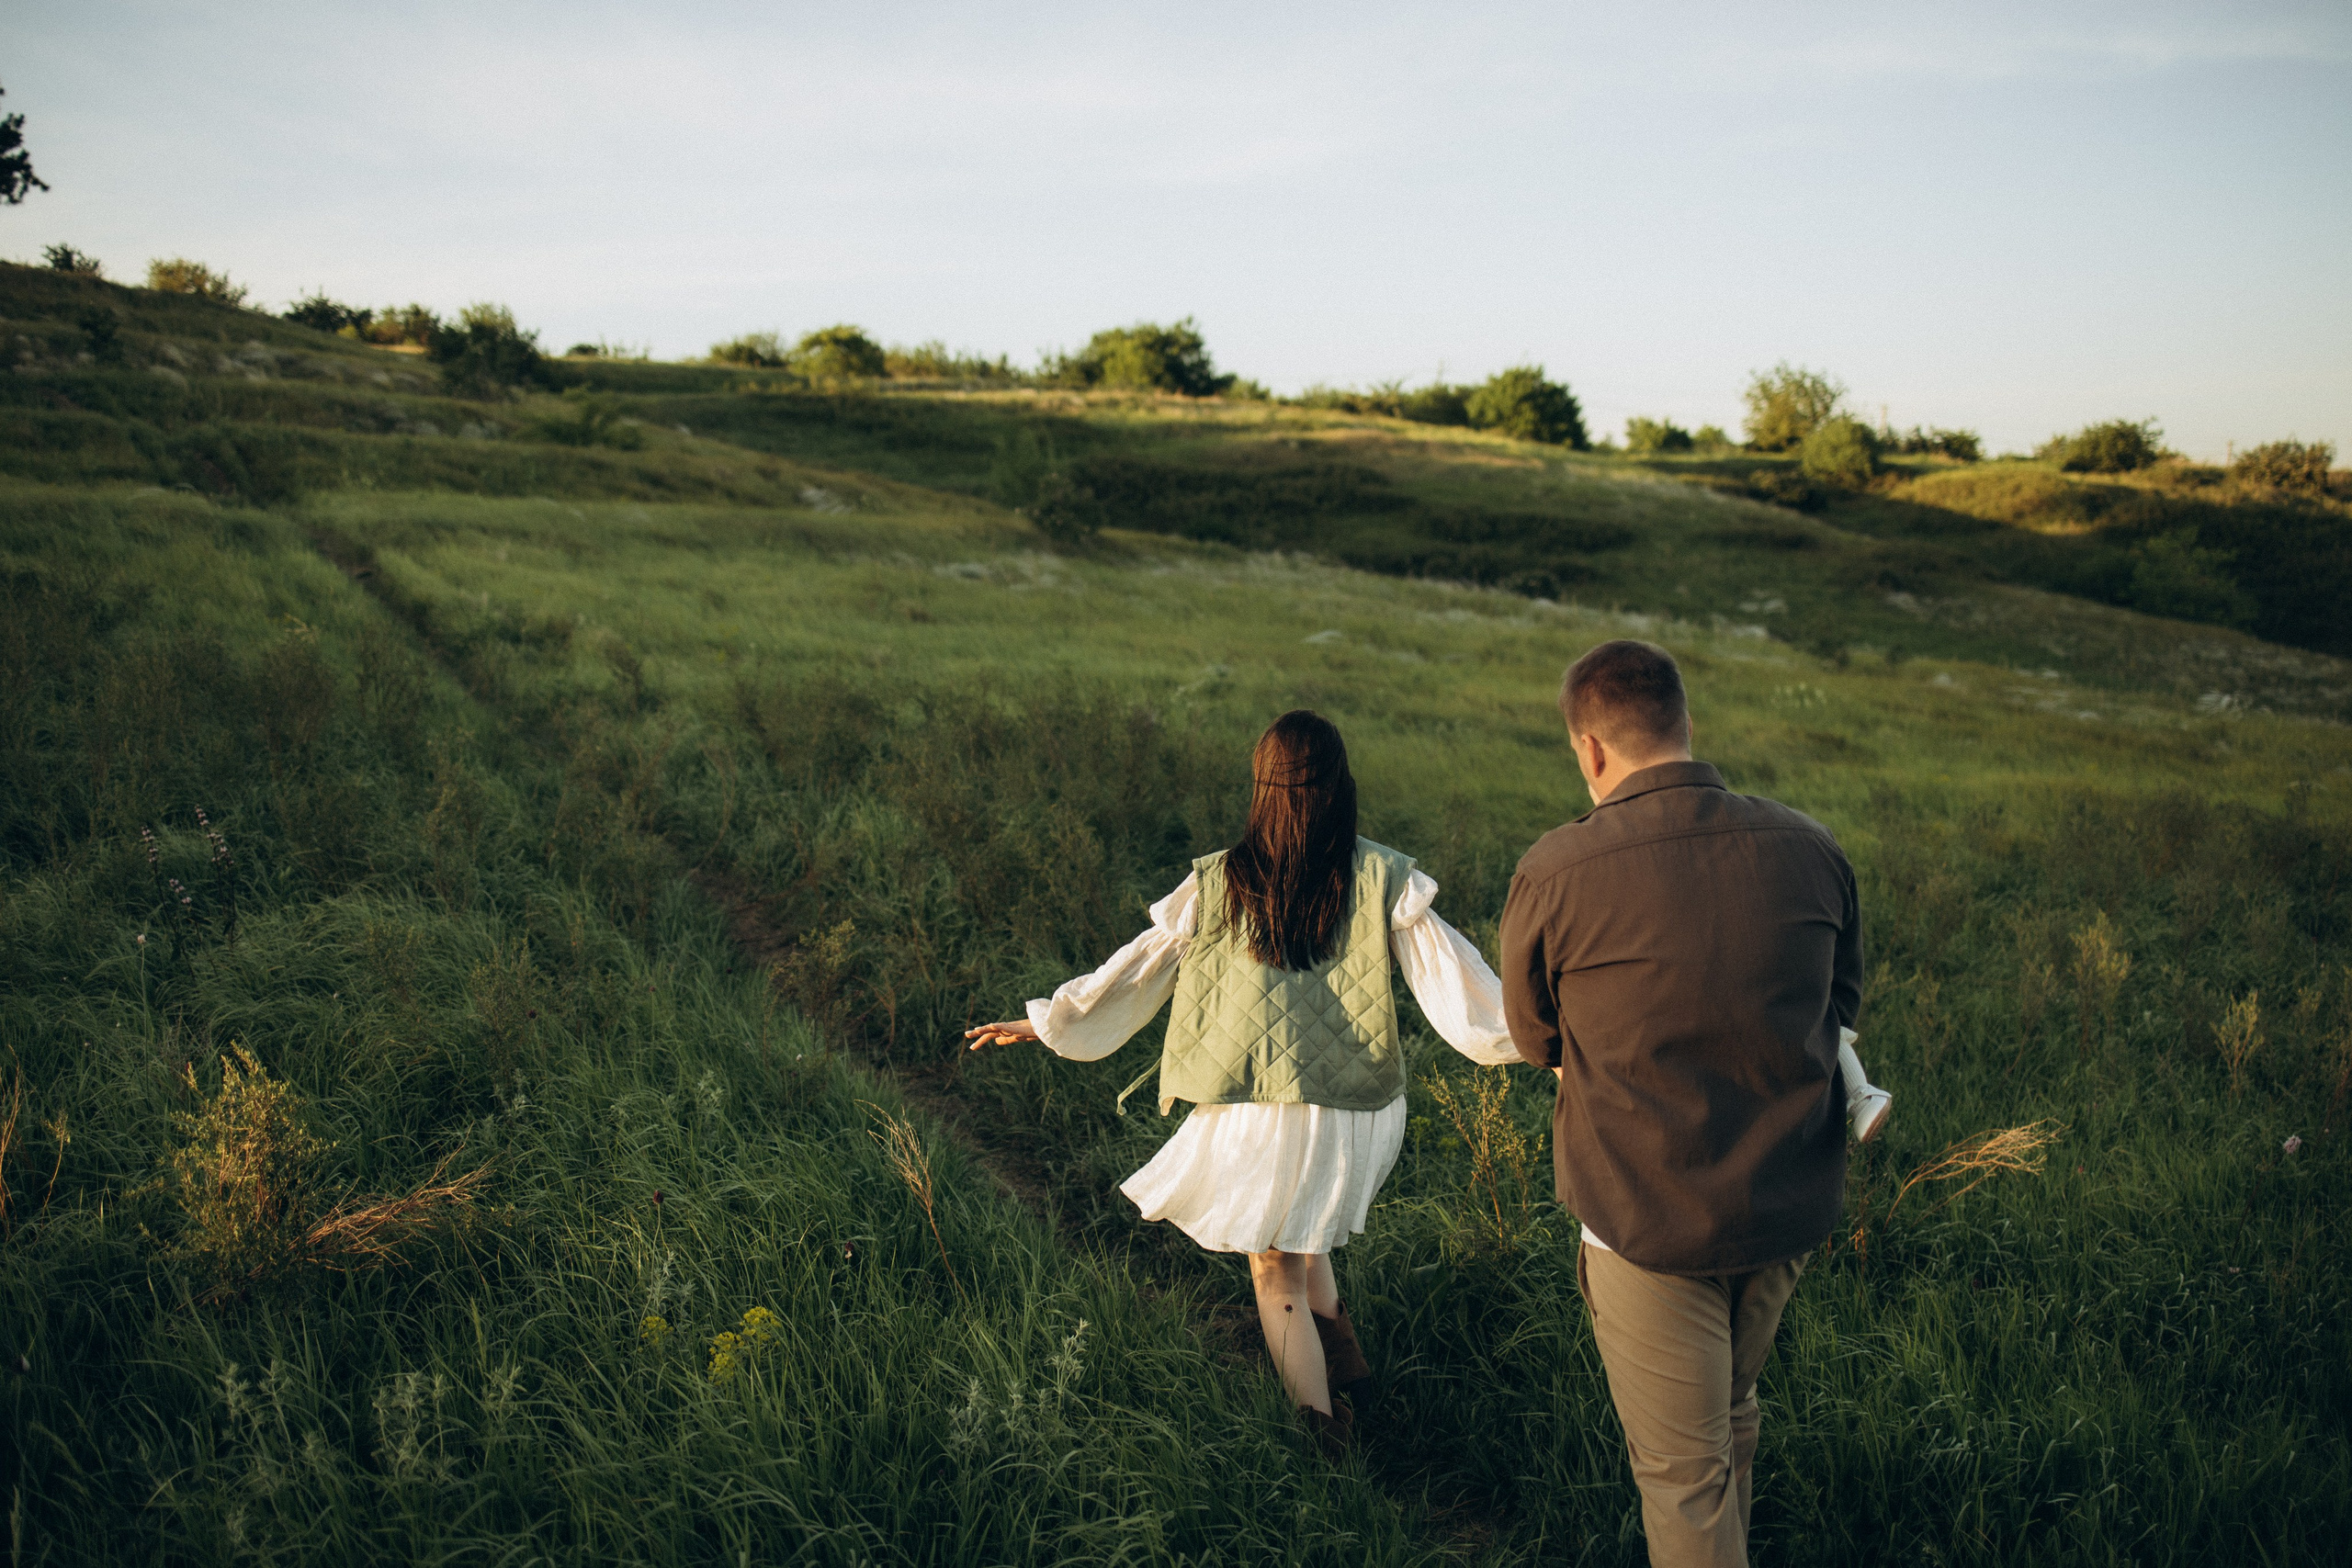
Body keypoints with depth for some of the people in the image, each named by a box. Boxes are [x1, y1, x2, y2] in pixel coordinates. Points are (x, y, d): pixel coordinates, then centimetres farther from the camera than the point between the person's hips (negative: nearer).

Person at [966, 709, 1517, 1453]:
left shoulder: (1216, 885, -5)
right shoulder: (1382, 879, -6)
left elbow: (1139, 967, 2)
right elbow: (1446, 971, -6)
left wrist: (1045, 1021, 14)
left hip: (1257, 1110, -2)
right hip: (1358, 1109, 2)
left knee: (1277, 1274, 15)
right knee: (1297, 1227, 30)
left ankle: (1325, 1428, 19)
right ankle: (1346, 1361, 30)